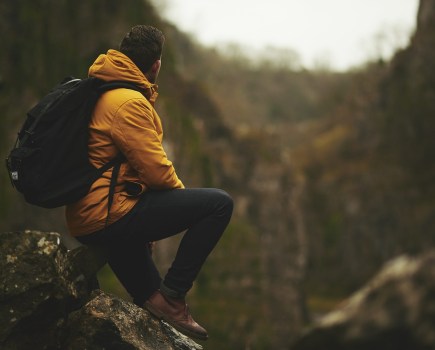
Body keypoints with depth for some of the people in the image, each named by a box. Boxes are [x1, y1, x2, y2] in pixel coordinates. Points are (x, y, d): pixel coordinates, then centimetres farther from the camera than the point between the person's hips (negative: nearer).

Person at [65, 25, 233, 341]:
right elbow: (156, 170, -17)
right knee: (219, 203, -12)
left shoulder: (101, 94, 15)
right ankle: (171, 296, -7)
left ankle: (148, 297, 35)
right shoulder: (129, 102, -15)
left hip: (84, 222, 10)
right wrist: (182, 193, 4)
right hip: (109, 217, -10)